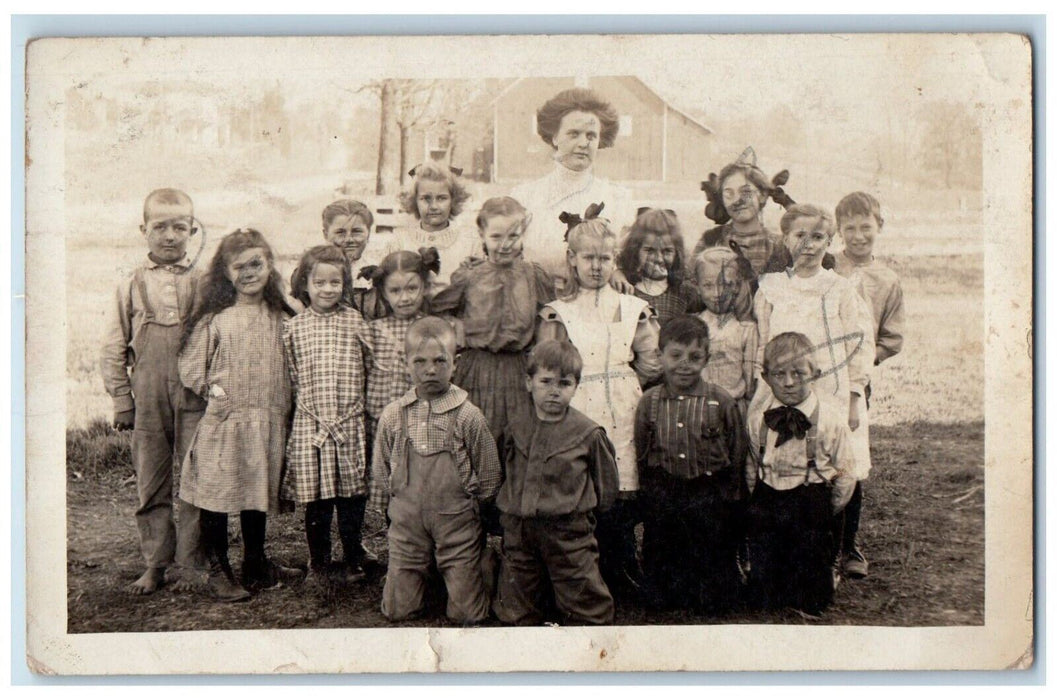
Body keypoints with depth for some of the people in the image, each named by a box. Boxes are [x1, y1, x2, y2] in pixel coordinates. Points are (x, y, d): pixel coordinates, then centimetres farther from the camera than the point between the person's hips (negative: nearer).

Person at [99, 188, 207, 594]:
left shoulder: (204, 283, 2)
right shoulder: (131, 286, 4)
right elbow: (114, 348, 7)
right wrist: (121, 399, 3)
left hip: (194, 397, -1)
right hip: (148, 401, 2)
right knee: (150, 484, 9)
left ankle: (191, 563, 14)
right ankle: (155, 564, 20)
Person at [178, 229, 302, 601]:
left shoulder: (281, 318, 7)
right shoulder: (213, 319, -3)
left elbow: (292, 365, 16)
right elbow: (190, 365, -1)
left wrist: (284, 403, 5)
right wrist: (211, 390, -13)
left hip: (268, 422, 3)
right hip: (223, 421, -3)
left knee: (259, 494, 14)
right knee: (216, 494, 1)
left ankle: (255, 565, 30)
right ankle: (218, 571, 15)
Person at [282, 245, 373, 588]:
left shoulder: (355, 321, 4)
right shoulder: (294, 327, 4)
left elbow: (369, 364, 8)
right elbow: (291, 376, 7)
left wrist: (354, 399, 2)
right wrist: (310, 404, 0)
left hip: (350, 422, 0)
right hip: (310, 424, 0)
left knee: (352, 496, 6)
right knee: (316, 500, 6)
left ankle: (353, 562, 21)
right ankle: (319, 564, 21)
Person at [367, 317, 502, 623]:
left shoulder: (468, 416, -8)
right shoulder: (393, 415, -2)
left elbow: (488, 475, 1)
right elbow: (380, 472, 10)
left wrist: (478, 513, 4)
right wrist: (385, 508, 14)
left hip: (457, 523, -2)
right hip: (406, 523, 2)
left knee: (466, 613, 2)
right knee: (396, 610, 8)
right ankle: (423, 576, 36)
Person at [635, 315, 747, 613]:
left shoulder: (721, 402, -5)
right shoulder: (649, 402, 0)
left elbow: (738, 456, 0)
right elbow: (641, 455, 8)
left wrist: (731, 500, 0)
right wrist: (651, 495, 7)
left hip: (710, 497, -2)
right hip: (662, 498, 2)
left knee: (715, 600, 6)